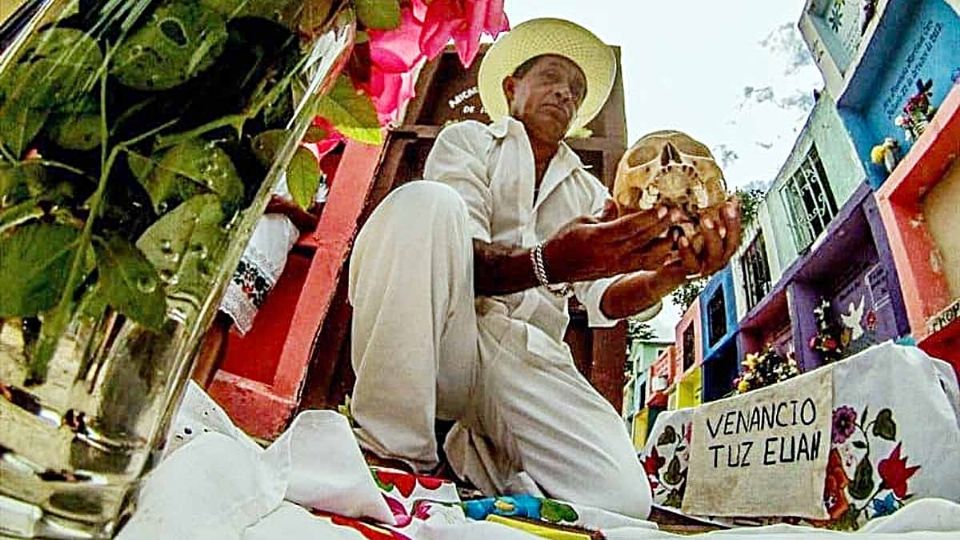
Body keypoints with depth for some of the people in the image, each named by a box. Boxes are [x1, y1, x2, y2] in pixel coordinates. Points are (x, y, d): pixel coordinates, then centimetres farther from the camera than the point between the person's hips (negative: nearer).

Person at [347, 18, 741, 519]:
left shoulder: (590, 194, 24)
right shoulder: (468, 140, 13)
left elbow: (606, 298, 6)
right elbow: (460, 261, -7)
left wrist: (667, 273, -18)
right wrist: (547, 264, -28)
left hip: (530, 357, 3)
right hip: (436, 338, -2)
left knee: (623, 498, -21)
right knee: (425, 201, -28)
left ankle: (474, 449, 7)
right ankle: (395, 451, -22)